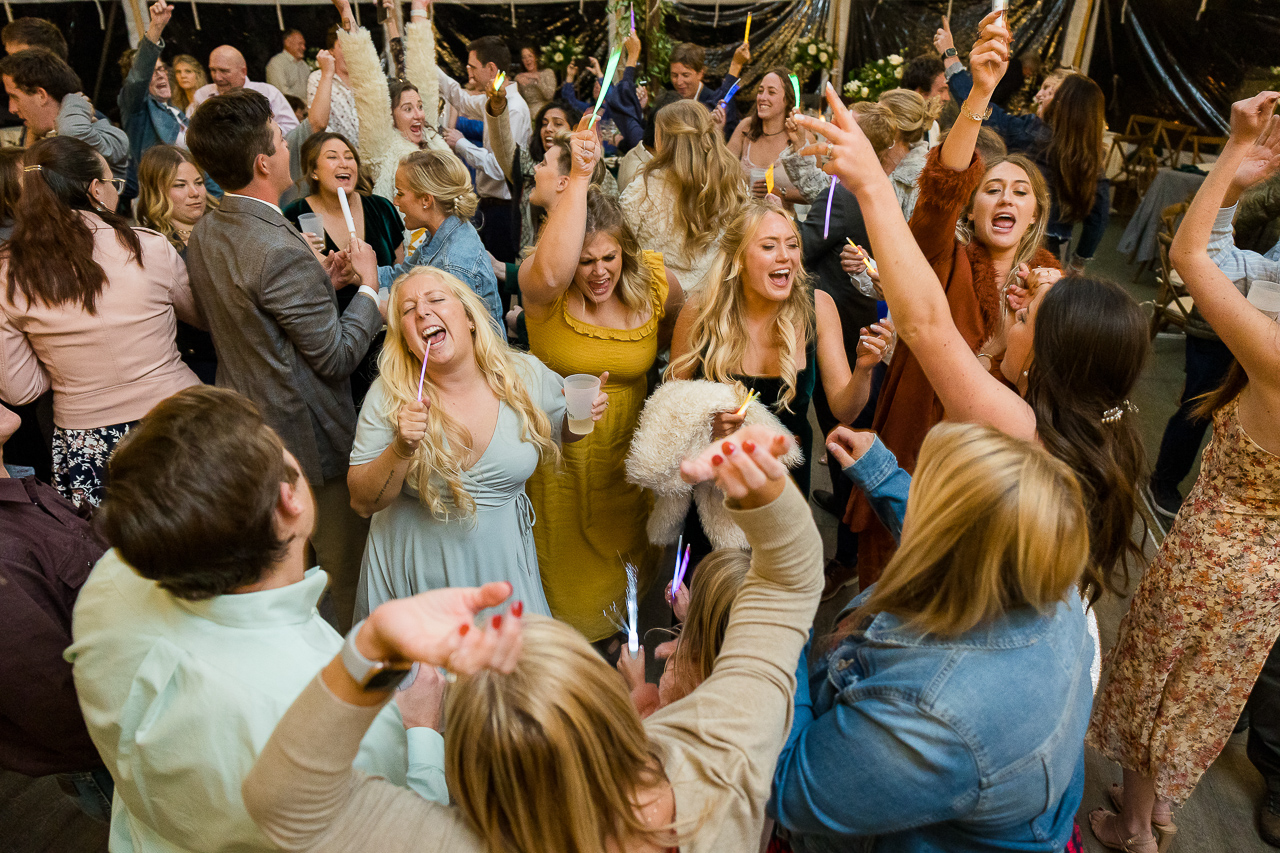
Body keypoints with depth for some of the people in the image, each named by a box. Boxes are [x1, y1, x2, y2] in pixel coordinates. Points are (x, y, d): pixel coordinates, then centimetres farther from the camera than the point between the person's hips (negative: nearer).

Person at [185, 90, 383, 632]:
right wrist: (367, 285, -9)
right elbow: (337, 356, -21)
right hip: (306, 436, -9)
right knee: (343, 569, 10)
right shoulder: (282, 253, -28)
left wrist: (321, 284, 8)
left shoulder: (204, 234, 2)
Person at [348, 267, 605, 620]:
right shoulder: (388, 395, -13)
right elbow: (362, 502, -11)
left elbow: (563, 431, 10)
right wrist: (401, 449, -28)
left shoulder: (525, 375, -9)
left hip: (500, 564, 1)